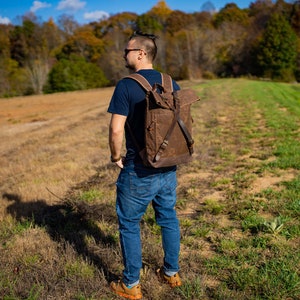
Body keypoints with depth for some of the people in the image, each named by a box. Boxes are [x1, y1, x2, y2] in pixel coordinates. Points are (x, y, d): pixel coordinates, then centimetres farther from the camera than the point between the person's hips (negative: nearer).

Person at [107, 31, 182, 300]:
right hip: (169, 168, 6)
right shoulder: (172, 85, 4)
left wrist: (116, 157, -3)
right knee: (168, 219, 20)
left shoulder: (126, 86, -15)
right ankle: (171, 272, 35)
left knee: (129, 225, 10)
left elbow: (116, 130, -20)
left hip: (139, 172, -6)